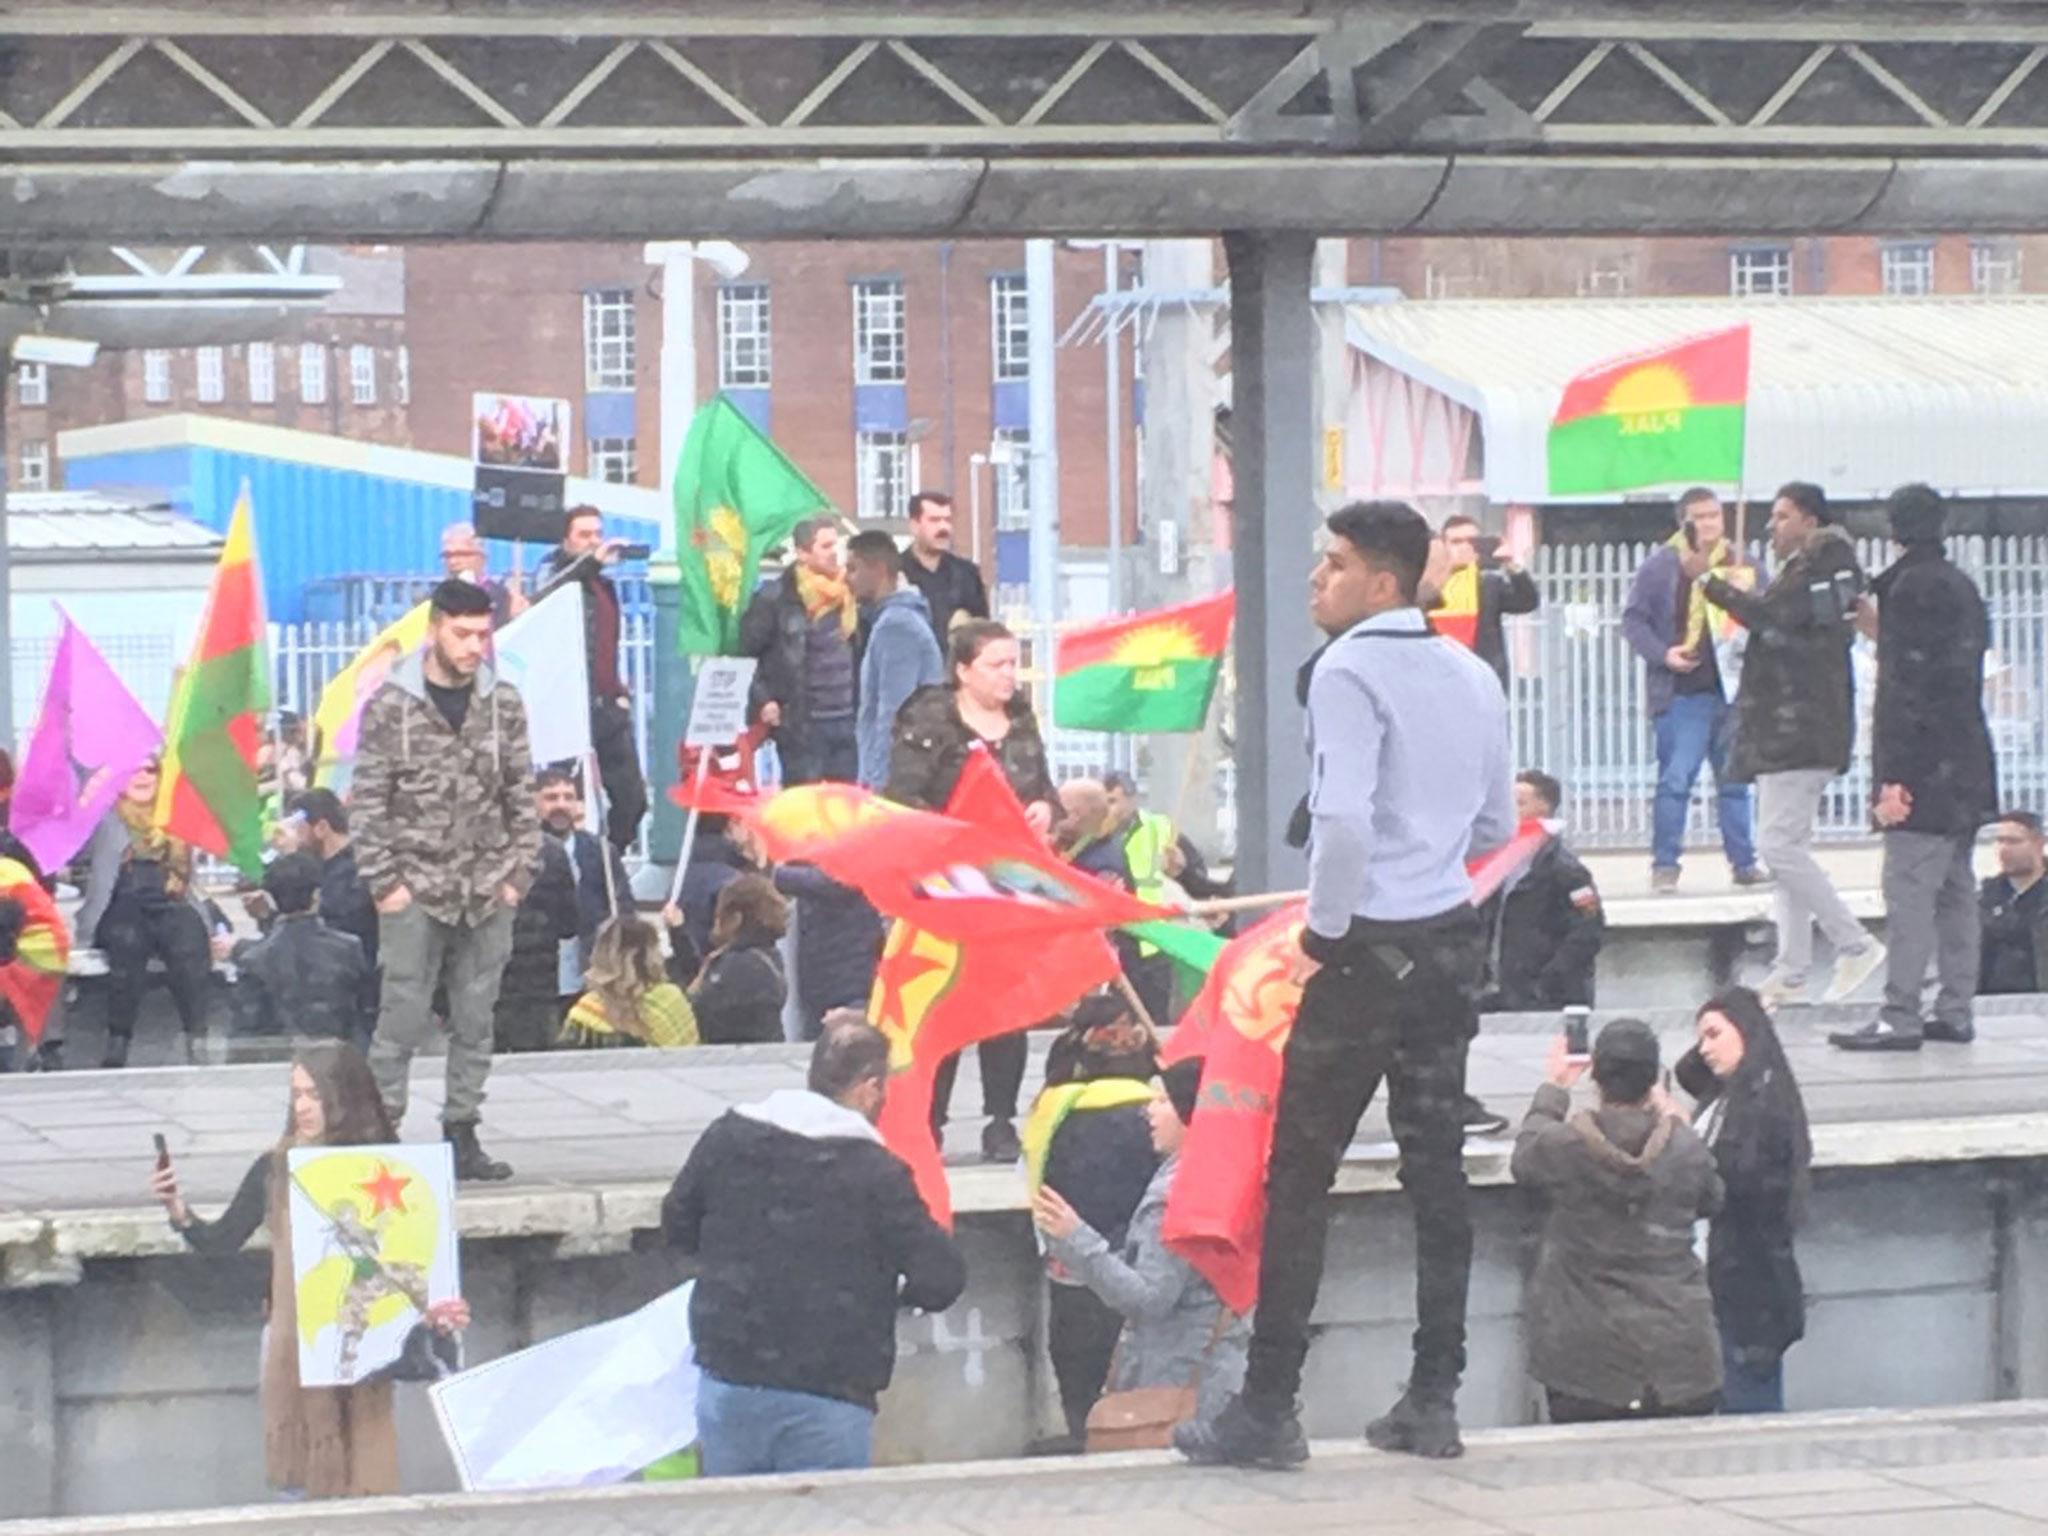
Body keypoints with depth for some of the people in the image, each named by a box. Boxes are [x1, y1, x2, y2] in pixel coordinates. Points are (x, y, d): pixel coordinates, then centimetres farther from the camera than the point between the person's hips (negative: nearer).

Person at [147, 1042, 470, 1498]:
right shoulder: (276, 1170, 1)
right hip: (293, 1345, 1)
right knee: (298, 1485, 5)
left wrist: (437, 1309, -15)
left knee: (359, 1483, -2)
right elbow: (221, 1242, 3)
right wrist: (179, 1214, -15)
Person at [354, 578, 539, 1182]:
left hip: (488, 895, 3)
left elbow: (522, 795, 10)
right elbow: (369, 802, -3)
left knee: (476, 1021, 7)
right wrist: (385, 882, -8)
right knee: (402, 1019, -4)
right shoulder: (391, 705, -4)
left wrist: (518, 874, 3)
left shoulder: (503, 703, 6)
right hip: (417, 891, -3)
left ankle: (462, 1134, 14)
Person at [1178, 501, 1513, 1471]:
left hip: (1369, 952, -7)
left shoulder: (1350, 672, -12)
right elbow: (1498, 828, 18)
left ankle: (1268, 1410, -3)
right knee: (1437, 1171, 10)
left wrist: (1324, 929, -13)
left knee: (1299, 1178, -3)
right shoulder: (1474, 678, 12)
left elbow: (1344, 816, -24)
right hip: (1452, 943, 8)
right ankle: (1432, 1403, 11)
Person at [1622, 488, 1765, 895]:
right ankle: (1664, 865, -2)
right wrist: (1662, 653, -15)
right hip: (1683, 693, -4)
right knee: (1675, 779, -8)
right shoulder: (1661, 566, -1)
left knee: (1735, 781, 11)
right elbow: (1633, 619, -1)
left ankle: (1744, 863, 18)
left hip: (1734, 691, 4)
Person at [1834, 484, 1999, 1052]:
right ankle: (1955, 1011, 14)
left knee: (1909, 891, -9)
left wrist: (1894, 775, -19)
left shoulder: (1912, 585, -13)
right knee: (1956, 889, 11)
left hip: (1926, 769, -9)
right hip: (1968, 768, 9)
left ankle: (1899, 1018, -11)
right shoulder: (1962, 586, 15)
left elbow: (1906, 685, -18)